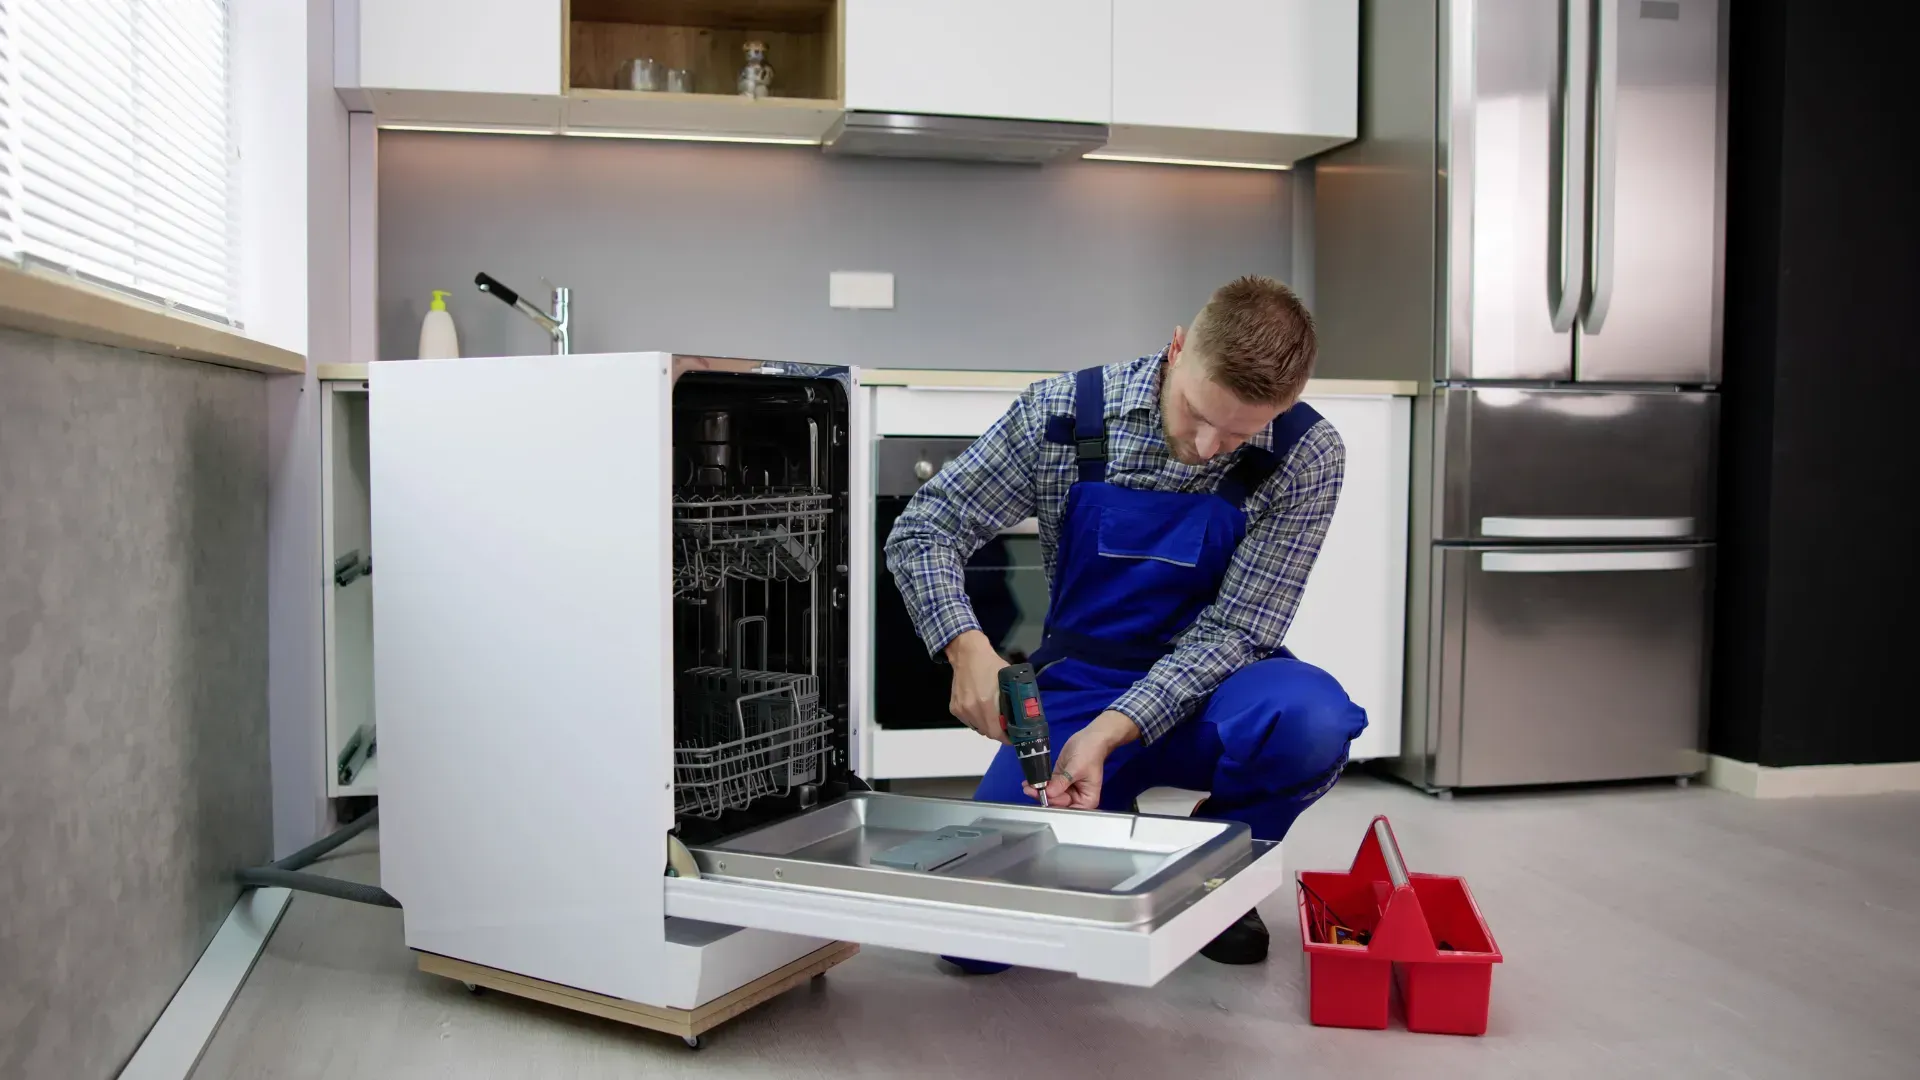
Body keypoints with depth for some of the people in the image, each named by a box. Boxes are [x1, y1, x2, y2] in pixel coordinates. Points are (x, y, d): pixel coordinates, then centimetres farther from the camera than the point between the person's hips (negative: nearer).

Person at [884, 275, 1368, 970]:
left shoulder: (1306, 457, -15)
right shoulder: (1064, 413, -14)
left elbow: (1235, 626, -16)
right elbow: (922, 531, -8)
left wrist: (1110, 732, -30)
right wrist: (967, 648, -26)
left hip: (1203, 691, 0)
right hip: (1076, 685, 0)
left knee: (1311, 719, -37)